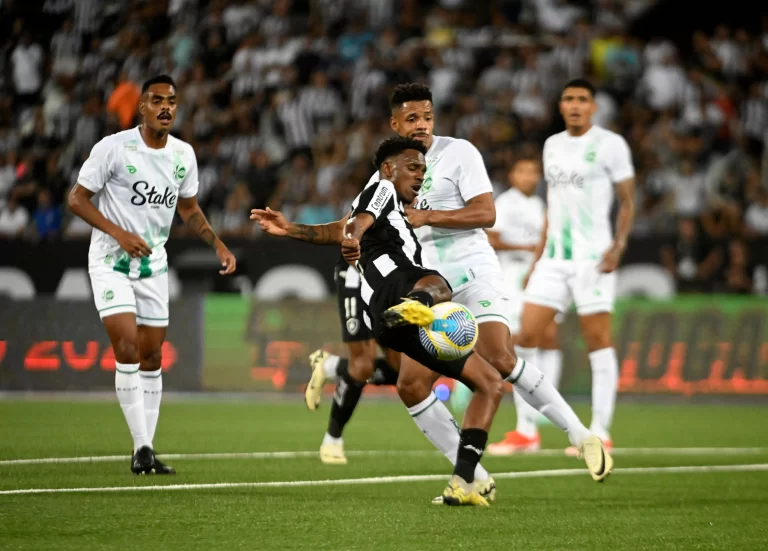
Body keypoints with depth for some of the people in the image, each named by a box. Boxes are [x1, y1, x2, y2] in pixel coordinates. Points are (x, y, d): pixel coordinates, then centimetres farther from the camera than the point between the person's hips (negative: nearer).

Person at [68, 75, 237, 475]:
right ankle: (142, 446, -14)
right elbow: (77, 199, -10)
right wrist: (120, 233, -21)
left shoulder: (183, 154, 2)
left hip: (153, 264, 5)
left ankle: (146, 450, 13)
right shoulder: (114, 148, -14)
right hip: (111, 261, -5)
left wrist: (218, 245, 4)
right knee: (127, 349, -18)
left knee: (152, 357, 6)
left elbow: (188, 208, 18)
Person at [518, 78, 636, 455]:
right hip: (554, 256, 6)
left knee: (597, 341, -6)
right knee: (526, 336, -2)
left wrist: (618, 245, -16)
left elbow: (627, 201, -2)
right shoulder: (552, 145, 16)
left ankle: (600, 432, -2)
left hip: (592, 257, -6)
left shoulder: (610, 144, -2)